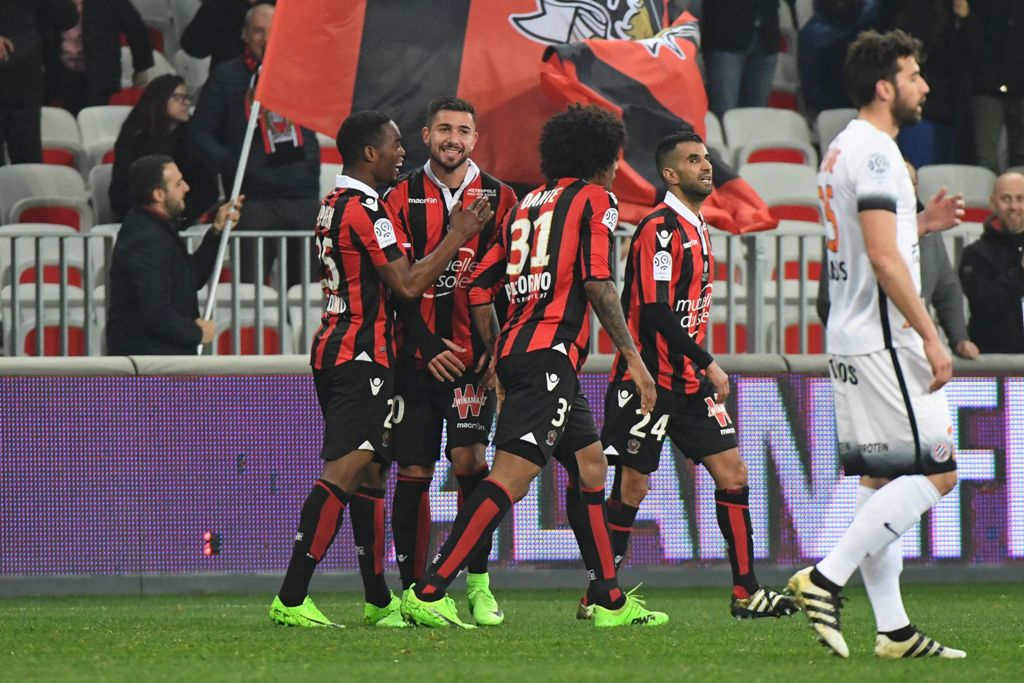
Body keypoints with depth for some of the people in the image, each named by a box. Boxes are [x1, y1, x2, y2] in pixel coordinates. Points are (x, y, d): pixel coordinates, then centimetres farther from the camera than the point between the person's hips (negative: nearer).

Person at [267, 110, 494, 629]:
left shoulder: (335, 204, 17)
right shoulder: (364, 209, -14)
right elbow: (407, 285, -15)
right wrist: (458, 237, -7)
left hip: (333, 351, 11)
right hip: (361, 357, -11)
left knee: (368, 472, 14)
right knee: (344, 473, -13)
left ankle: (378, 601, 19)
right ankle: (290, 600, -18)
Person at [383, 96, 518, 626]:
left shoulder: (499, 199, 6)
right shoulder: (402, 198, 4)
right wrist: (428, 347, -10)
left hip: (473, 356, -1)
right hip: (415, 357, 1)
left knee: (469, 460, -13)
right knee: (412, 473, 1)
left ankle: (478, 585, -8)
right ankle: (411, 591, 8)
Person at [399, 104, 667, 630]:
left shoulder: (527, 204, 22)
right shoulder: (594, 199, 2)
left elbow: (480, 287, 18)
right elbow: (597, 284, -10)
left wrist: (498, 356, 25)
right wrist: (633, 359, -6)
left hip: (516, 347, 9)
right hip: (550, 353, -9)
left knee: (590, 464, 17)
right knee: (513, 474, -15)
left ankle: (609, 600, 19)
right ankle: (429, 591, -24)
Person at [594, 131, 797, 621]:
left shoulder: (697, 228, 15)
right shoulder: (660, 229, -14)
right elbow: (656, 310, -22)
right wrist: (708, 364, -22)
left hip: (689, 381, 9)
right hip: (649, 378, -9)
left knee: (731, 472, 2)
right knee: (632, 485, -4)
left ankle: (746, 592, 5)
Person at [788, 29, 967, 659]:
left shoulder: (843, 149, 17)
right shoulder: (875, 151, -14)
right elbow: (883, 258, -20)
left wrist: (918, 224, 17)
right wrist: (930, 336, -19)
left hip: (851, 341, 10)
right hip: (884, 340, -10)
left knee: (881, 478, 8)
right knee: (936, 472, -9)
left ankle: (894, 629, 8)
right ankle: (826, 578, -13)